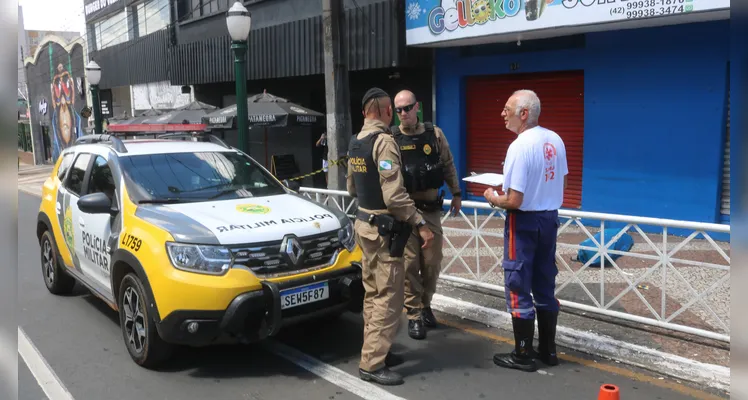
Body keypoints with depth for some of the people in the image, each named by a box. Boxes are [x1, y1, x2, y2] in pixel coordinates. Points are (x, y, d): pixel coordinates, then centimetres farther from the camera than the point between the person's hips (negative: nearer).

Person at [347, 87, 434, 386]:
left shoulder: (355, 142, 10)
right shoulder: (384, 141, -18)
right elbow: (394, 195, -24)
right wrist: (420, 224, -19)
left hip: (364, 223, 9)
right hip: (383, 229, -9)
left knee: (373, 293, 16)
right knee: (388, 297, -3)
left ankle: (374, 351, 26)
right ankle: (372, 364, 1)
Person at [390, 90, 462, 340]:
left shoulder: (434, 134, 3)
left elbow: (448, 165, 12)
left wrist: (456, 194, 12)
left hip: (431, 208, 3)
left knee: (432, 262, 8)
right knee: (410, 263, -2)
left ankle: (426, 305, 28)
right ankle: (414, 315, 10)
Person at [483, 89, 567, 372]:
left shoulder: (519, 147, -21)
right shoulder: (555, 140, 3)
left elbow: (514, 201, -23)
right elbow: (562, 182, 14)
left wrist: (492, 198, -4)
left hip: (525, 222, -8)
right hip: (550, 218, 8)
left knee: (518, 289, 4)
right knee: (545, 287, 16)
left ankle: (523, 355, 14)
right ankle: (548, 350, 26)